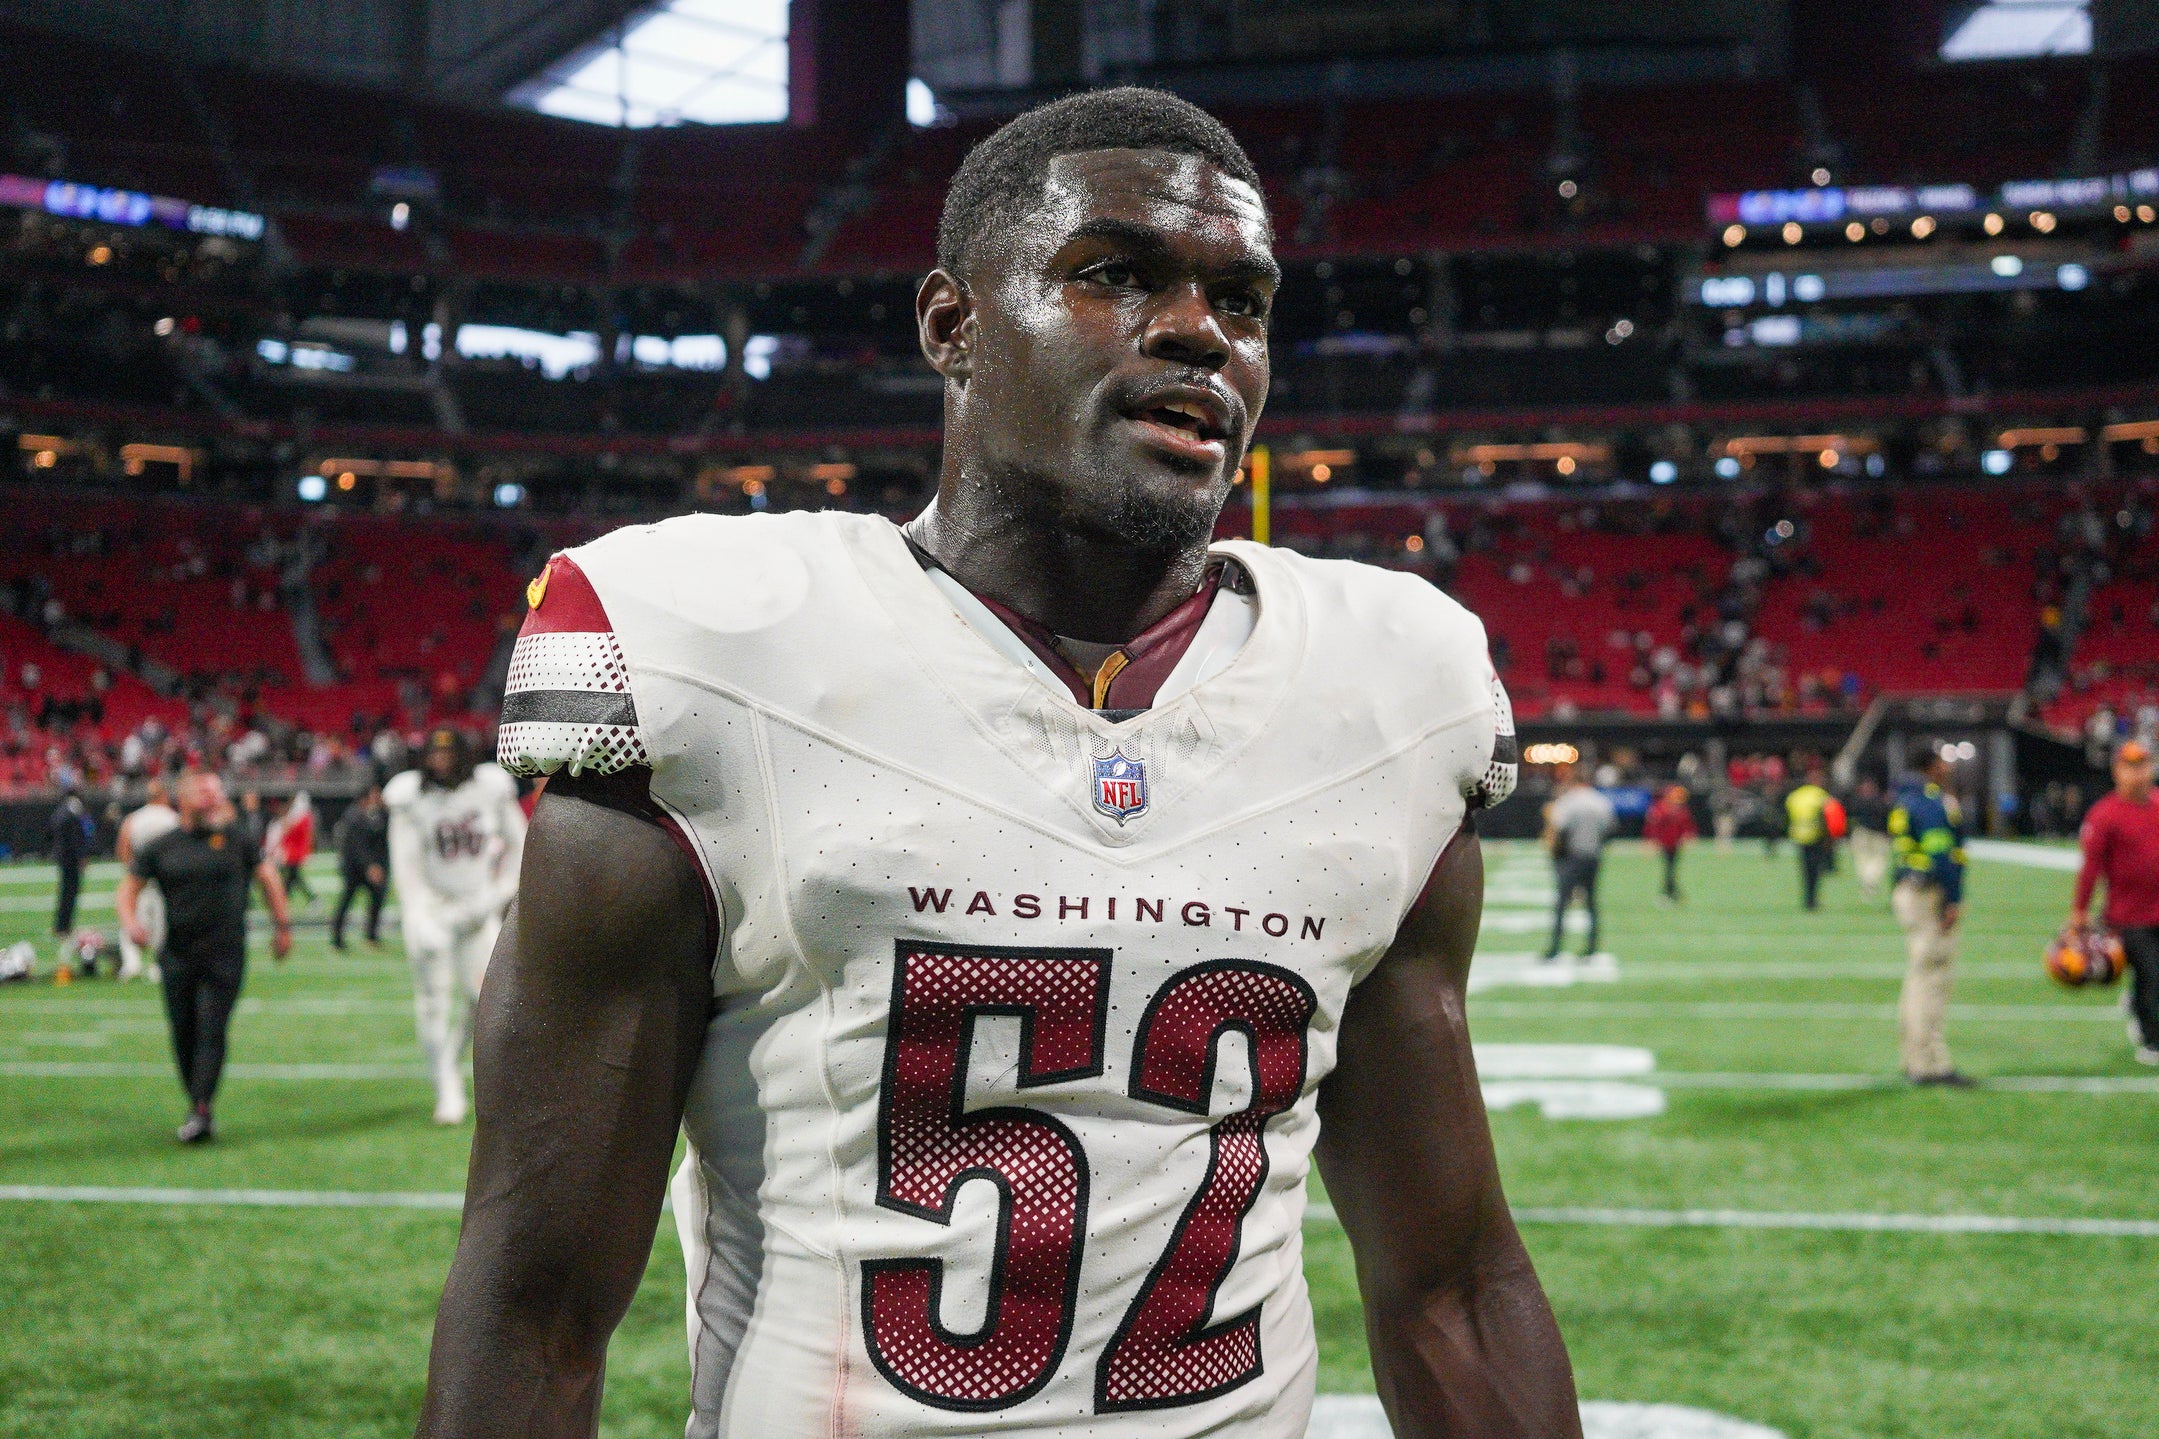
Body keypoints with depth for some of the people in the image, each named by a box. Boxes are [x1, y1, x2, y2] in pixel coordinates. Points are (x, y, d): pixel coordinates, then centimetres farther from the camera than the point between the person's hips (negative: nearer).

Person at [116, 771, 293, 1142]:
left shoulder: (234, 837, 2)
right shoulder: (161, 847, 4)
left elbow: (266, 876, 14)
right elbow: (130, 886, 9)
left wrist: (282, 925, 14)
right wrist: (130, 922, -10)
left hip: (225, 956, -2)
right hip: (178, 955, 2)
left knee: (211, 1031, -10)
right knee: (183, 1034, 6)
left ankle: (201, 1112, -13)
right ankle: (197, 1108, 19)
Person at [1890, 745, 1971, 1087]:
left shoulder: (1905, 800, 16)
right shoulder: (1934, 802, -14)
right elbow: (1941, 854, -21)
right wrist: (1953, 901, -20)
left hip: (1906, 892, 10)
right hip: (1930, 896, -10)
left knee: (1918, 979, 16)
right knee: (1932, 979, -8)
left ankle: (1915, 1060, 22)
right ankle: (1931, 1064, -7)